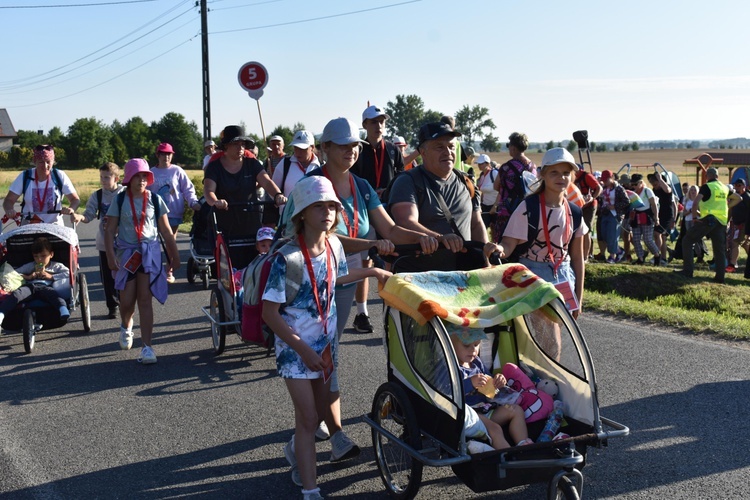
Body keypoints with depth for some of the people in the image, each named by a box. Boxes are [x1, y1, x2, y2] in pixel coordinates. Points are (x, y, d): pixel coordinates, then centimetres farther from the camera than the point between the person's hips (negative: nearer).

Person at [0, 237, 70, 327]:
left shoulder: (56, 266, 28)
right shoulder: (30, 266, 36)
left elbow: (68, 273, 12)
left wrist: (51, 276, 3)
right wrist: (27, 277, 9)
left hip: (45, 286, -3)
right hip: (29, 286, 3)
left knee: (53, 295, -40)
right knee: (16, 294, -32)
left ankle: (63, 312, -68)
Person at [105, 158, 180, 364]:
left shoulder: (155, 200, 3)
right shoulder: (120, 200, 0)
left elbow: (166, 231, 8)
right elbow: (110, 231, -1)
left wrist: (174, 255, 9)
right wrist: (111, 257, -9)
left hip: (150, 252, 0)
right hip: (126, 253, 0)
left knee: (145, 299, -5)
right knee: (127, 301, 3)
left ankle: (147, 347, -4)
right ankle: (126, 326, 39)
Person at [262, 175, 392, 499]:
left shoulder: (334, 245, -4)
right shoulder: (288, 257, -23)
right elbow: (270, 312, -20)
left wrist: (373, 272, 20)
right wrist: (303, 350, -21)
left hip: (325, 342, 6)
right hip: (295, 347, -6)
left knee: (322, 406, 18)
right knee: (308, 418, -4)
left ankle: (297, 450, 49)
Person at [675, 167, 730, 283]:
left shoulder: (706, 187, -5)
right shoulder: (725, 188, 14)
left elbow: (695, 203, -16)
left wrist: (695, 217, -4)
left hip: (708, 220, -6)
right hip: (722, 221, 6)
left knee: (687, 241, 3)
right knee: (720, 249, 13)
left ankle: (687, 271, -5)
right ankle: (720, 276, 9)